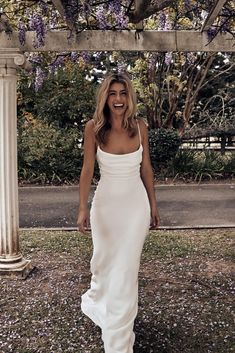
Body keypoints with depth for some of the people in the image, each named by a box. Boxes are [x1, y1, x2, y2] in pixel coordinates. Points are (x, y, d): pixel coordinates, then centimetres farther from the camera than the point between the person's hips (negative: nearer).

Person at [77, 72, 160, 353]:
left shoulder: (140, 127, -4)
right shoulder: (94, 128, -9)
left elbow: (146, 168, 4)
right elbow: (87, 169, -6)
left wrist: (153, 206, 7)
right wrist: (83, 209, -10)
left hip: (136, 203, 0)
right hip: (106, 202, 0)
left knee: (126, 268, 2)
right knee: (103, 260, 16)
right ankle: (99, 301, 52)